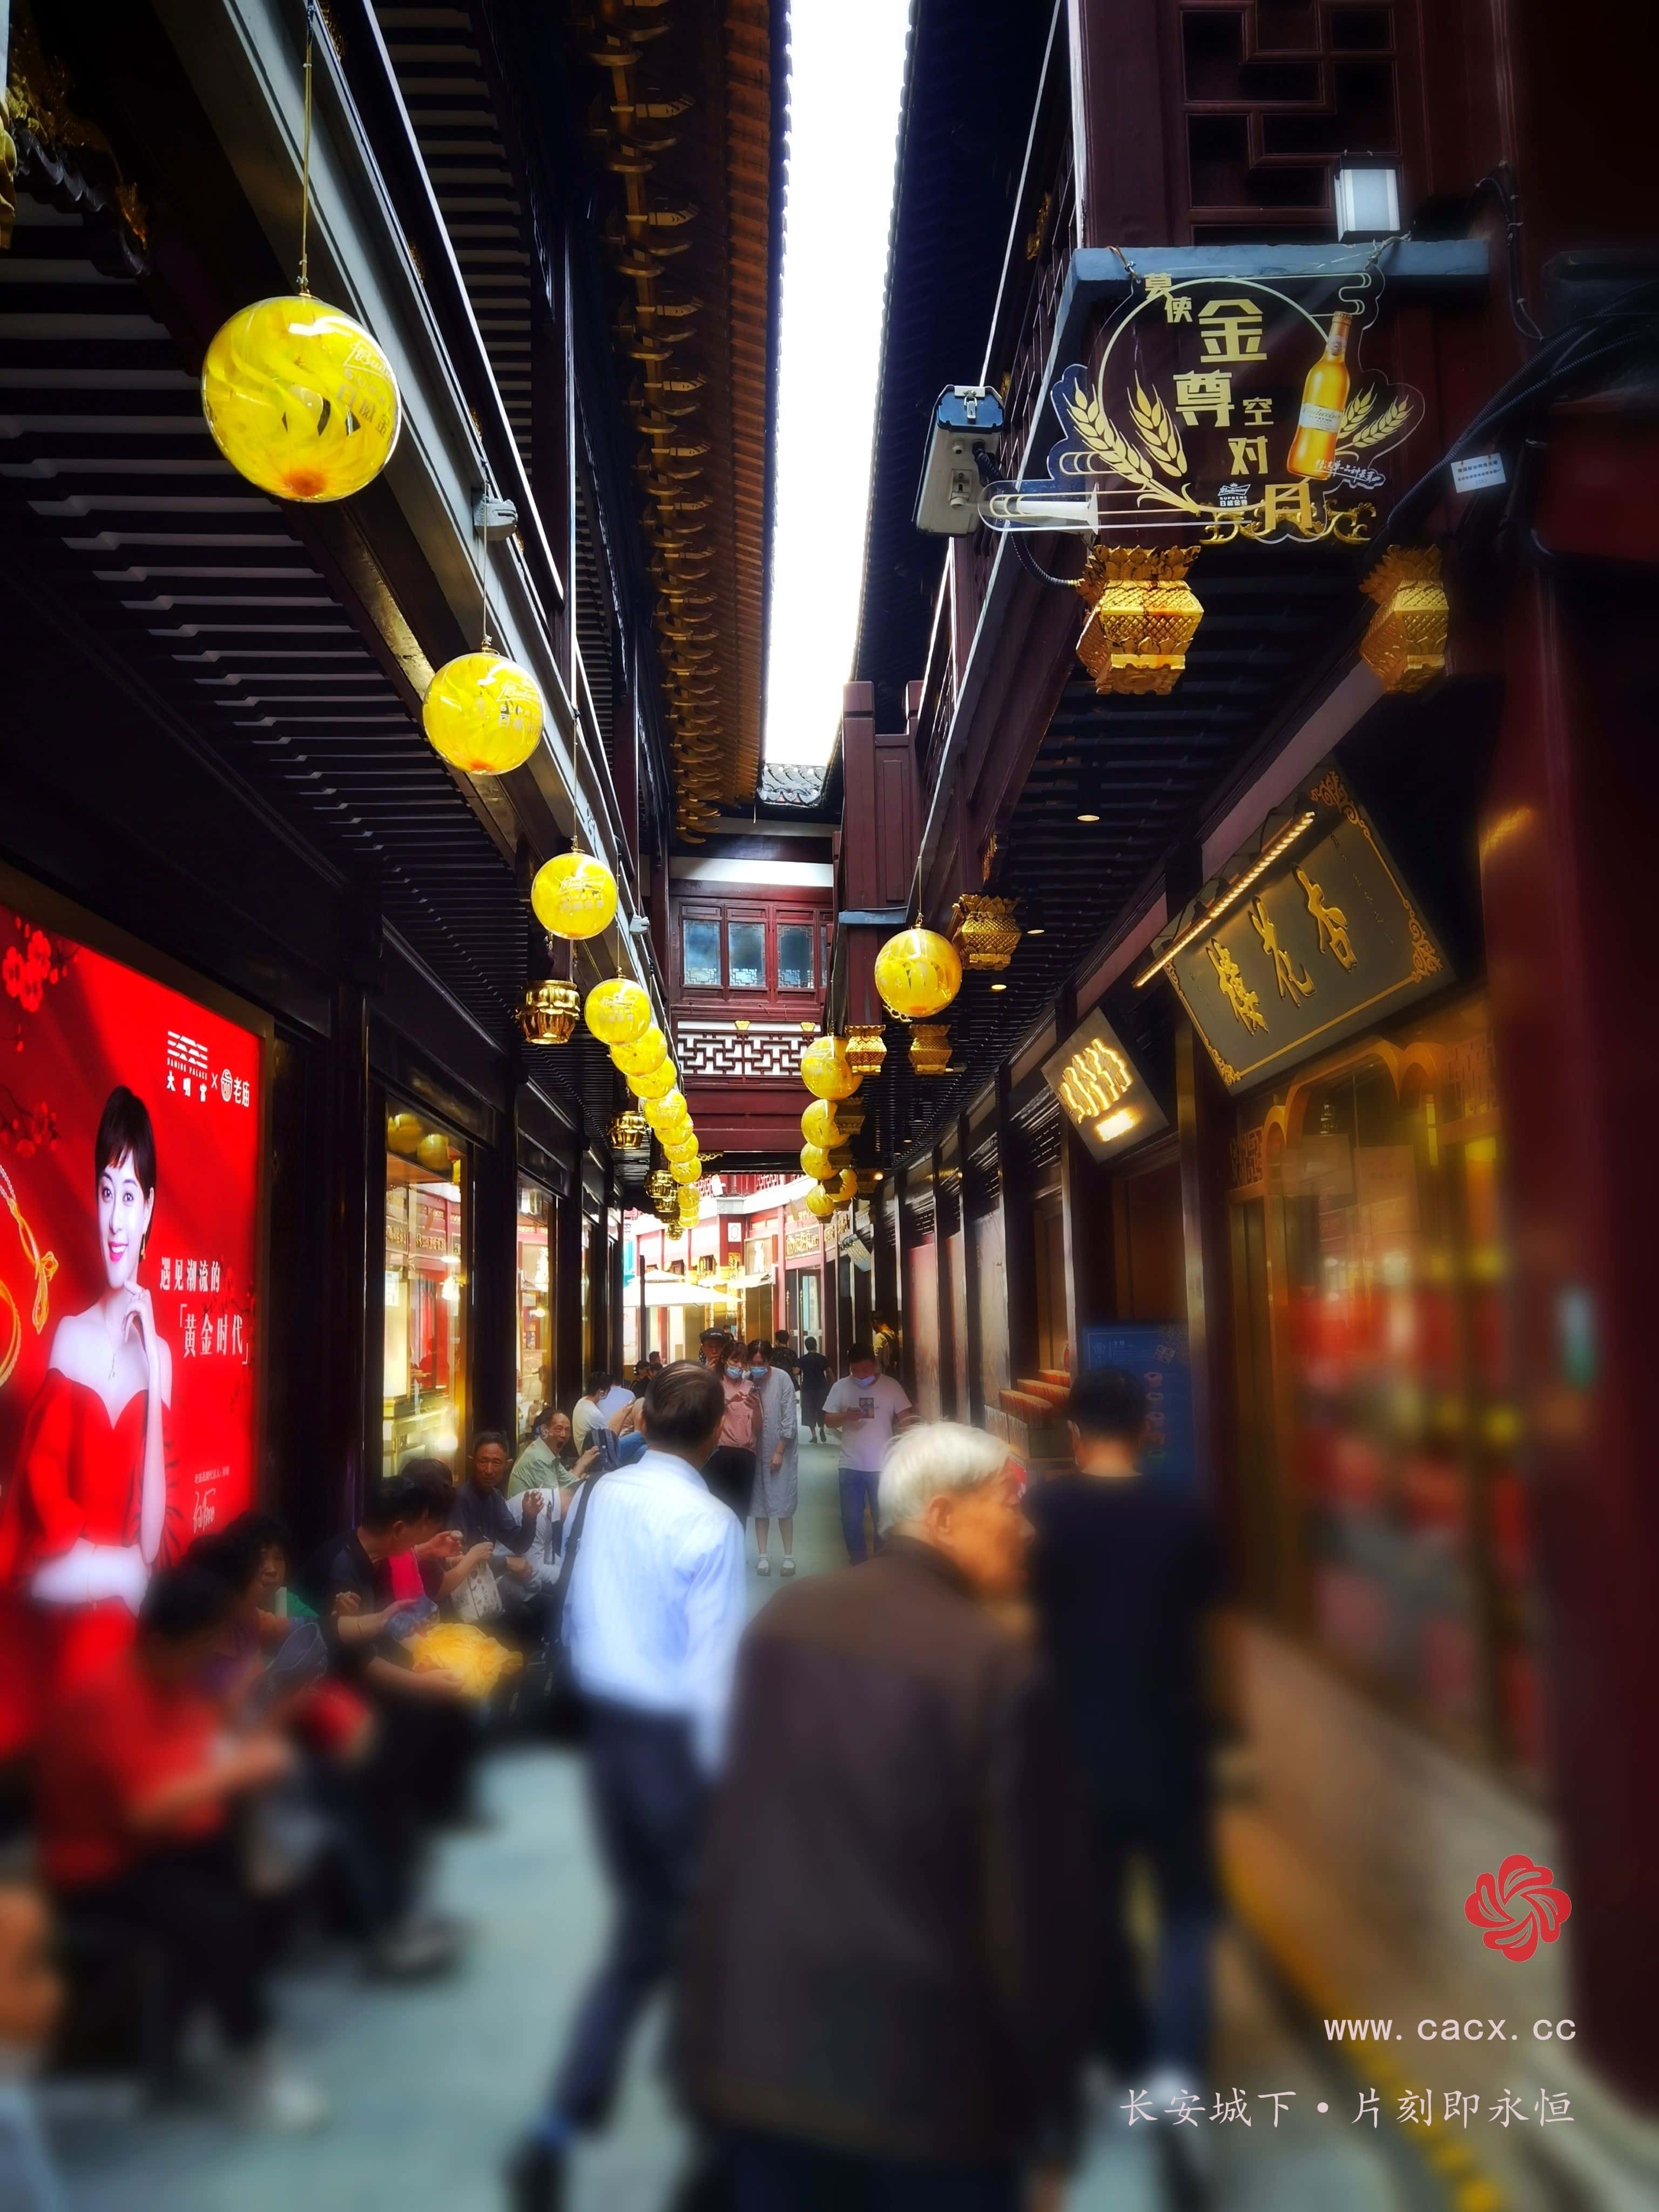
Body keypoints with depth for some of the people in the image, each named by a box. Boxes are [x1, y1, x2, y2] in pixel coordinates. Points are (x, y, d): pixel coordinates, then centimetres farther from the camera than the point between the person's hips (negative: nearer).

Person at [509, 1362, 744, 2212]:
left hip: (608, 1726, 7)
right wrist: (720, 1780, -12)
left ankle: (559, 2132, 14)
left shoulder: (603, 1496, 0)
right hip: (676, 1739, -7)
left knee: (645, 1927, 18)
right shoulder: (708, 1523, -21)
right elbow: (713, 1667, -20)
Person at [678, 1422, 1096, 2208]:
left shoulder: (783, 1620, 0)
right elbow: (1035, 1891, -15)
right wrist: (1050, 2086, 0)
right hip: (924, 2072, -5)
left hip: (758, 2046, 5)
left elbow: (731, 1833, 8)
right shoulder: (997, 1666, -19)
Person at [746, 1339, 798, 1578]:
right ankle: (763, 1555, 16)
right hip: (755, 1451, 3)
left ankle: (789, 1556, 11)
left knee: (784, 1505, 2)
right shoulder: (746, 1380, -5)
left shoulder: (782, 1378, -12)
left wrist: (779, 1452, -9)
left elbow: (790, 1419, -10)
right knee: (760, 1505, 8)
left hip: (780, 1451, -3)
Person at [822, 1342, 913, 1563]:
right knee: (851, 1519, 8)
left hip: (882, 1466, -2)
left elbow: (905, 1420, -2)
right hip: (850, 1466, 2)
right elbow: (828, 1421, 4)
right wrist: (846, 1416, -17)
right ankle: (857, 1563, 23)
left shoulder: (891, 1386, -5)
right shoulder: (841, 1387, 0)